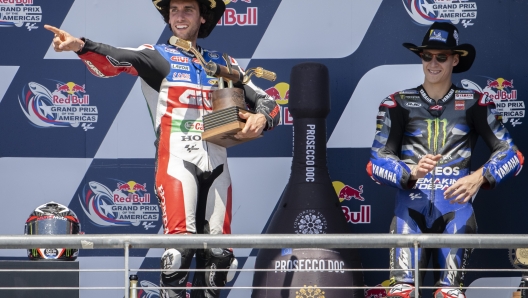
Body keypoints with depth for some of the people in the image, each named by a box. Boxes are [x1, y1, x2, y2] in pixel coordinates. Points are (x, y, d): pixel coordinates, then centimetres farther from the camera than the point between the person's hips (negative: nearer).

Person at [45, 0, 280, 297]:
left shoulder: (223, 62, 17)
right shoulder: (159, 56, 7)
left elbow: (266, 100, 17)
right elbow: (116, 60, -12)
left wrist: (261, 117, -8)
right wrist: (80, 45, -32)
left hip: (216, 162, 4)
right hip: (177, 159, -4)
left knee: (219, 251, 3)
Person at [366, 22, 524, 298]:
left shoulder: (473, 104, 7)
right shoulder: (398, 104, 8)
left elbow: (510, 153, 4)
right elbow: (377, 162, 1)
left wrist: (479, 178, -16)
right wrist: (411, 173, -20)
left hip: (455, 208, 0)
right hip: (411, 208, 0)